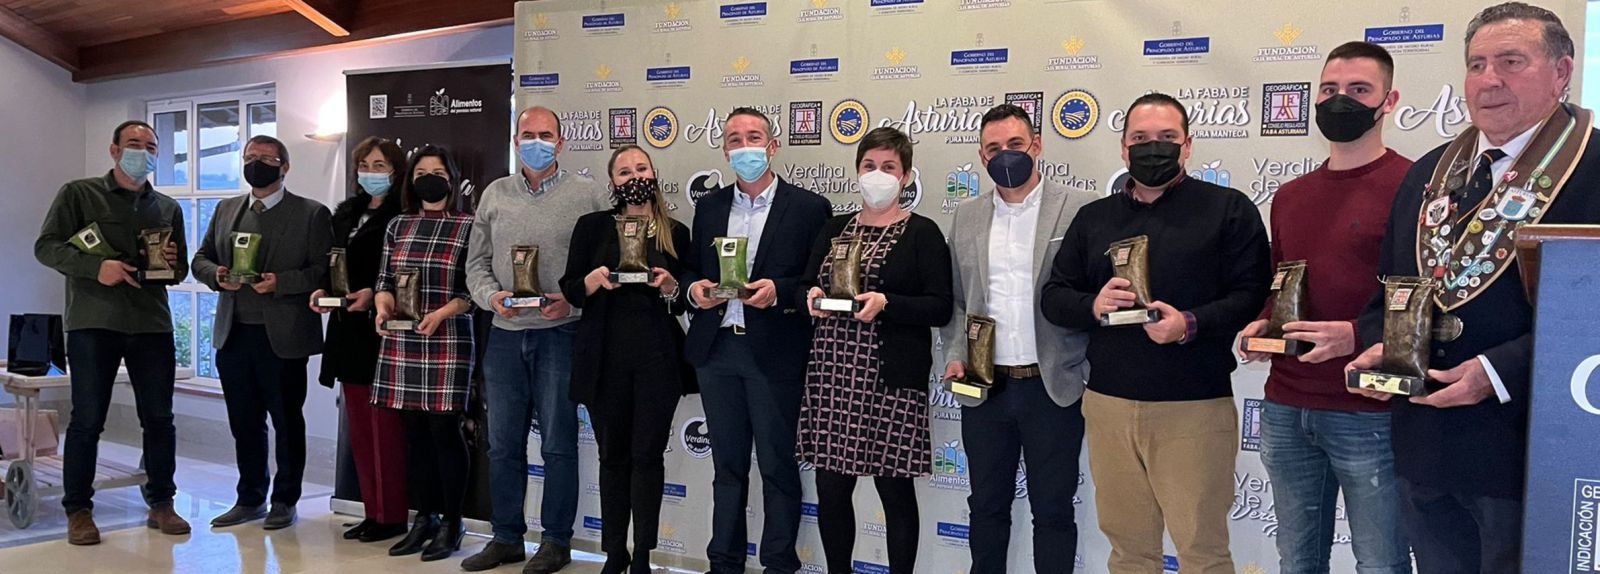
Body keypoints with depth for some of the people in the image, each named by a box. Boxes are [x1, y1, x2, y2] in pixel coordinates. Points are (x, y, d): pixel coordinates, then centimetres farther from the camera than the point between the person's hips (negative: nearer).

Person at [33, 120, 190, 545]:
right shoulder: (78, 194, 4)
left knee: (159, 418, 5)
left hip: (152, 324, 3)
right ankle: (78, 510, 12)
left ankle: (161, 504, 16)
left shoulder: (168, 208, 16)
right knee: (87, 419, 1)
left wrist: (172, 263, -2)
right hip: (93, 323, -3)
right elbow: (46, 246, -4)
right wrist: (96, 267, -19)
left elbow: (181, 269, 22)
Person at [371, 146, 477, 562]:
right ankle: (424, 518, 20)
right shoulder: (397, 227, 12)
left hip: (448, 341, -4)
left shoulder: (467, 227, -1)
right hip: (402, 342, 5)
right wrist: (383, 307, -8)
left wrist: (441, 314, -19)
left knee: (445, 431, -3)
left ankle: (450, 523, 8)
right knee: (415, 432, 9)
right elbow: (384, 280, 13)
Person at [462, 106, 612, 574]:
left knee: (558, 444, 4)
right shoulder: (495, 194, 10)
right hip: (505, 334, 4)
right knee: (503, 443, 11)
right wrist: (492, 295, -7)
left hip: (559, 334, -4)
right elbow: (476, 262, 11)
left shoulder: (588, 194, -2)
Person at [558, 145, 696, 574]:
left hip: (658, 357, 0)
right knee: (613, 453, 7)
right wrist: (595, 278, -16)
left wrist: (671, 287, -11)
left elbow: (687, 300, 10)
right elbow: (570, 290, 3)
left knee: (648, 454, 0)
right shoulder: (592, 226, 5)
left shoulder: (677, 233, 7)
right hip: (605, 357, 0)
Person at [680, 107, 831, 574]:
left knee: (777, 466, 4)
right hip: (717, 349, 5)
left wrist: (779, 291, -20)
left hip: (775, 354, -4)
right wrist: (694, 289, -4)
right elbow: (693, 270, 17)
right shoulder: (709, 207, 12)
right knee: (727, 465, 14)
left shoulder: (808, 207, -2)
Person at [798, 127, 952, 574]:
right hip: (831, 373, 4)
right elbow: (806, 285, 18)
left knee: (895, 487, 2)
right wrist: (813, 296, -4)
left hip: (891, 380, -4)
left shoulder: (922, 233, 0)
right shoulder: (834, 230, 14)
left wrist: (885, 303, -19)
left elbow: (940, 308, -6)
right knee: (831, 485, 6)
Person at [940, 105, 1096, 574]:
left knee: (1053, 510, 7)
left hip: (1053, 387, -3)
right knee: (987, 505, 15)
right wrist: (956, 356, 1)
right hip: (984, 388, 4)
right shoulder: (966, 217, 9)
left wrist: (1093, 373, -9)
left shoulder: (1080, 209, -3)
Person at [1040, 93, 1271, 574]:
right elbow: (1053, 296, 13)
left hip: (1195, 408, -4)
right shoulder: (1094, 218, 14)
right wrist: (1092, 305, -9)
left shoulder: (1229, 209, 2)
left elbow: (1253, 295, -6)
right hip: (1108, 405, 4)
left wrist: (1191, 324, -21)